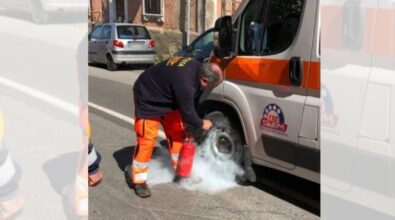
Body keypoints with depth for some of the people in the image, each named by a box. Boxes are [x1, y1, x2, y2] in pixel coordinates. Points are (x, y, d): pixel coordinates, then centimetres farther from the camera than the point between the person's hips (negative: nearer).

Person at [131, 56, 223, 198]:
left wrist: (189, 124, -2)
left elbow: (193, 100, 1)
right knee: (147, 138, -13)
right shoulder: (184, 82, -40)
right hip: (148, 97, -9)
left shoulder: (197, 69, -12)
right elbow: (187, 113, -29)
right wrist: (201, 124, -10)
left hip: (168, 97, 9)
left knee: (177, 132, 10)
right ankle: (139, 180, -4)